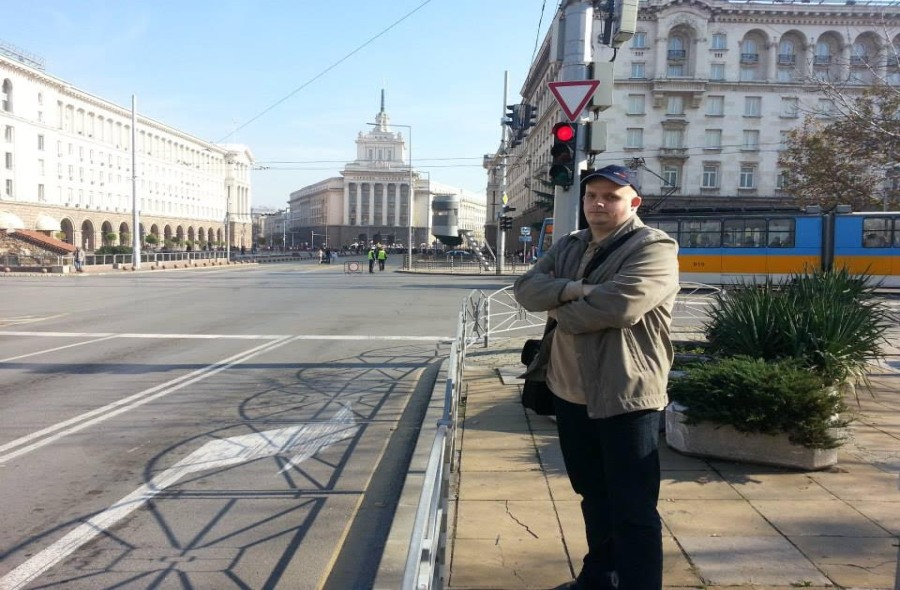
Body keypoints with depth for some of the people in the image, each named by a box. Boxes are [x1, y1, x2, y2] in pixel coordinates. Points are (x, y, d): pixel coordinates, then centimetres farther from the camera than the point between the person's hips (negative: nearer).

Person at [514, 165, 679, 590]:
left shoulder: (654, 248, -10)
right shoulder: (568, 247, 13)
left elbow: (617, 306, -27)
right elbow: (526, 287, -1)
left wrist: (559, 310, -10)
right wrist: (571, 288, -20)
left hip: (625, 396, -7)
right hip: (570, 393, 8)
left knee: (632, 509, 0)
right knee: (593, 495, 22)